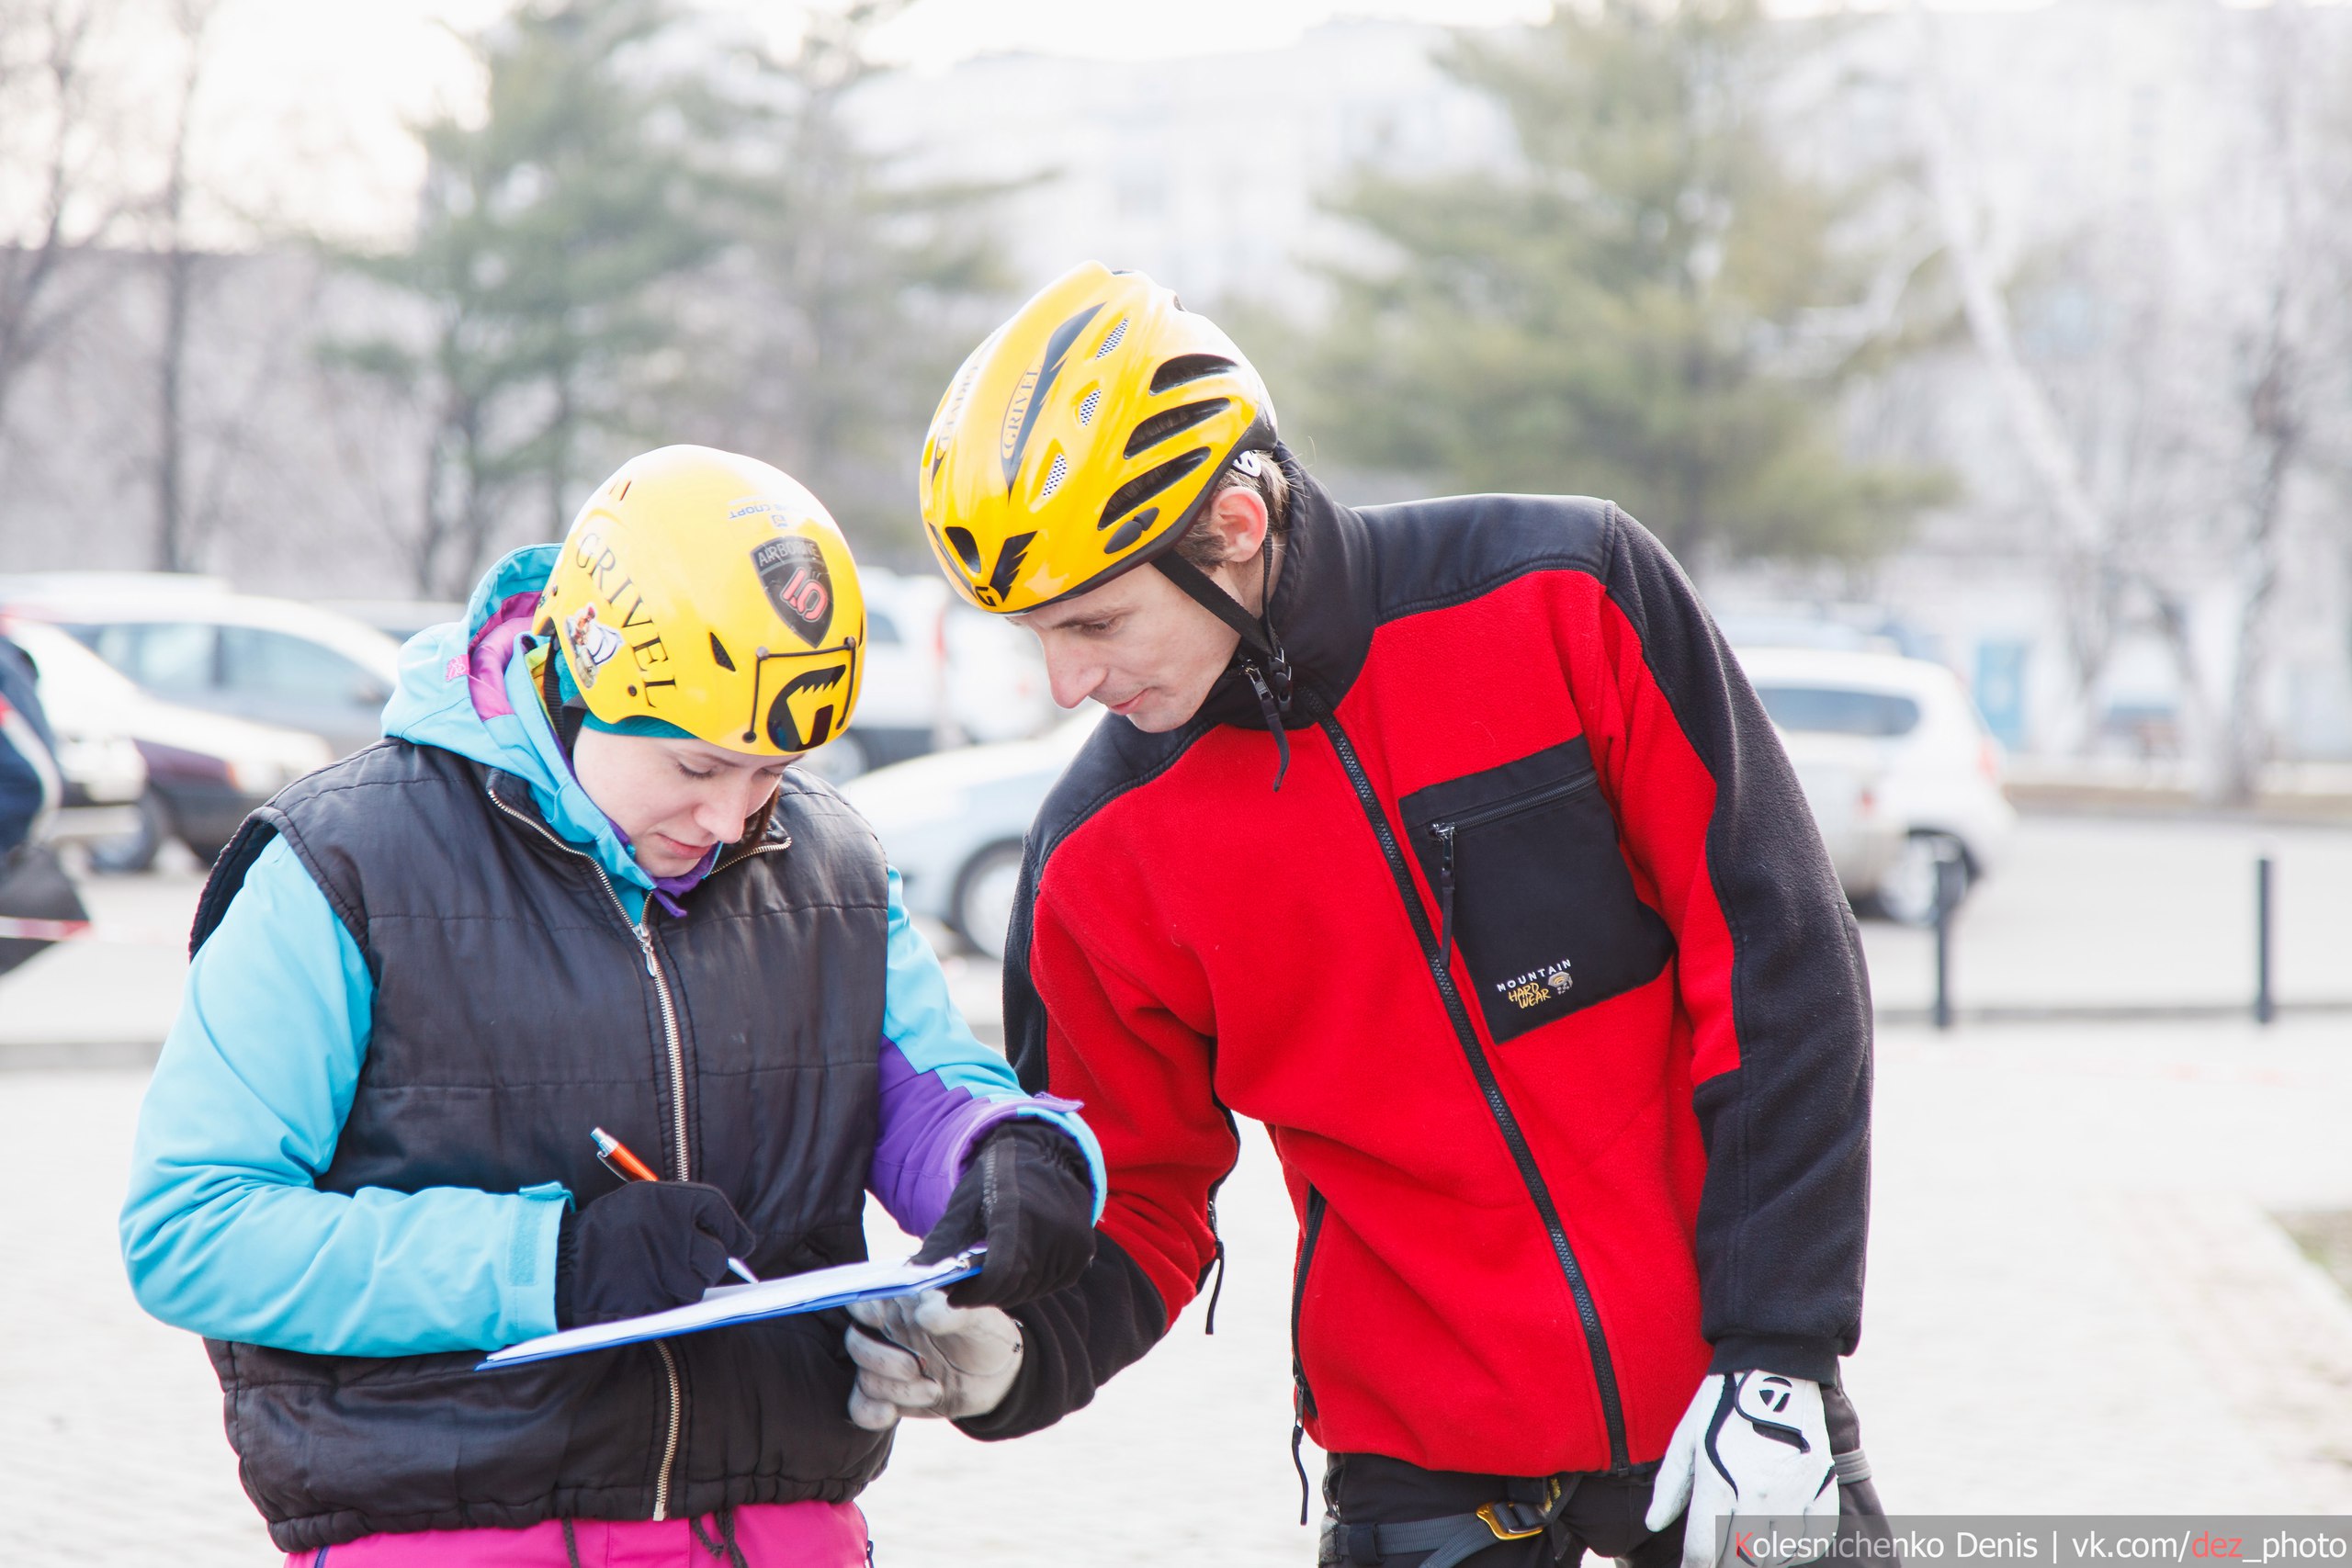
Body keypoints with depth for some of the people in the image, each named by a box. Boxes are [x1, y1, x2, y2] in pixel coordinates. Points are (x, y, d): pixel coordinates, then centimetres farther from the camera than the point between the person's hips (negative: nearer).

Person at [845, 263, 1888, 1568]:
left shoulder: (1565, 599, -10)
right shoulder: (1103, 851, -4)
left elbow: (1775, 957, -8)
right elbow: (1138, 1198, 5)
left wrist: (1777, 1359, -11)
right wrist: (1014, 1355, -17)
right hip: (1421, 1455, 1)